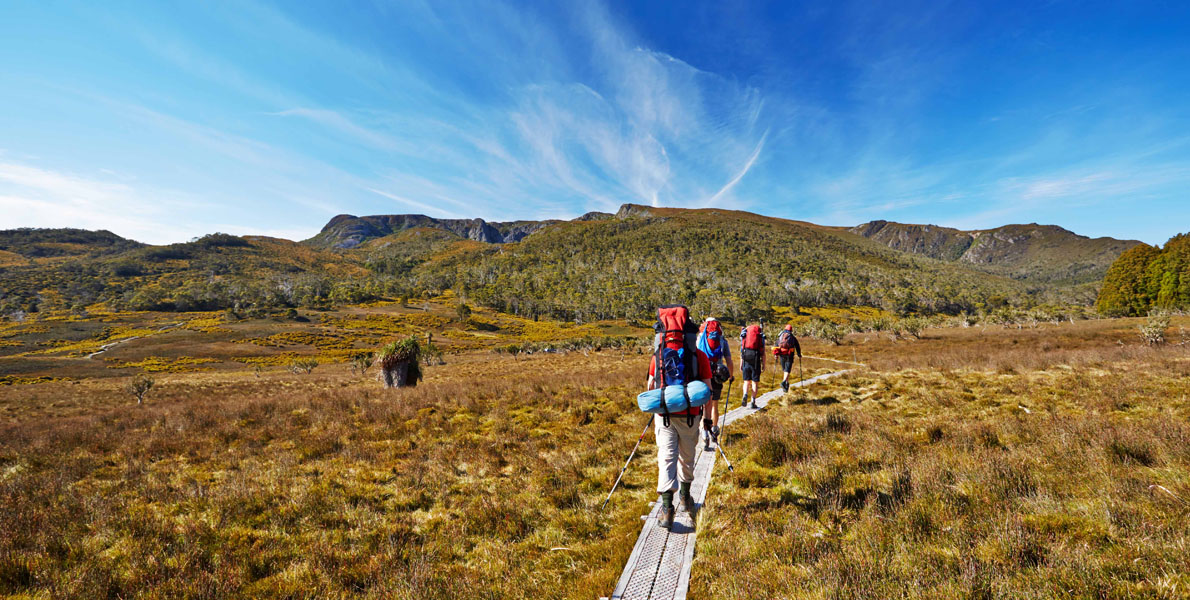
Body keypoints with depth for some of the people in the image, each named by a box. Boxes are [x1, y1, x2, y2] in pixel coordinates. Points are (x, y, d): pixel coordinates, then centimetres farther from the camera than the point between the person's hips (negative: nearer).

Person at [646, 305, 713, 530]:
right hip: (689, 416, 0)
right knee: (687, 457, 19)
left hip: (664, 415, 0)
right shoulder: (699, 356, -5)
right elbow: (707, 389, -3)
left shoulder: (658, 355, -1)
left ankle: (667, 508, -9)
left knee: (666, 457, 2)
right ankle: (685, 497, 38)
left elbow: (651, 386, 6)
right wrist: (708, 417, 10)